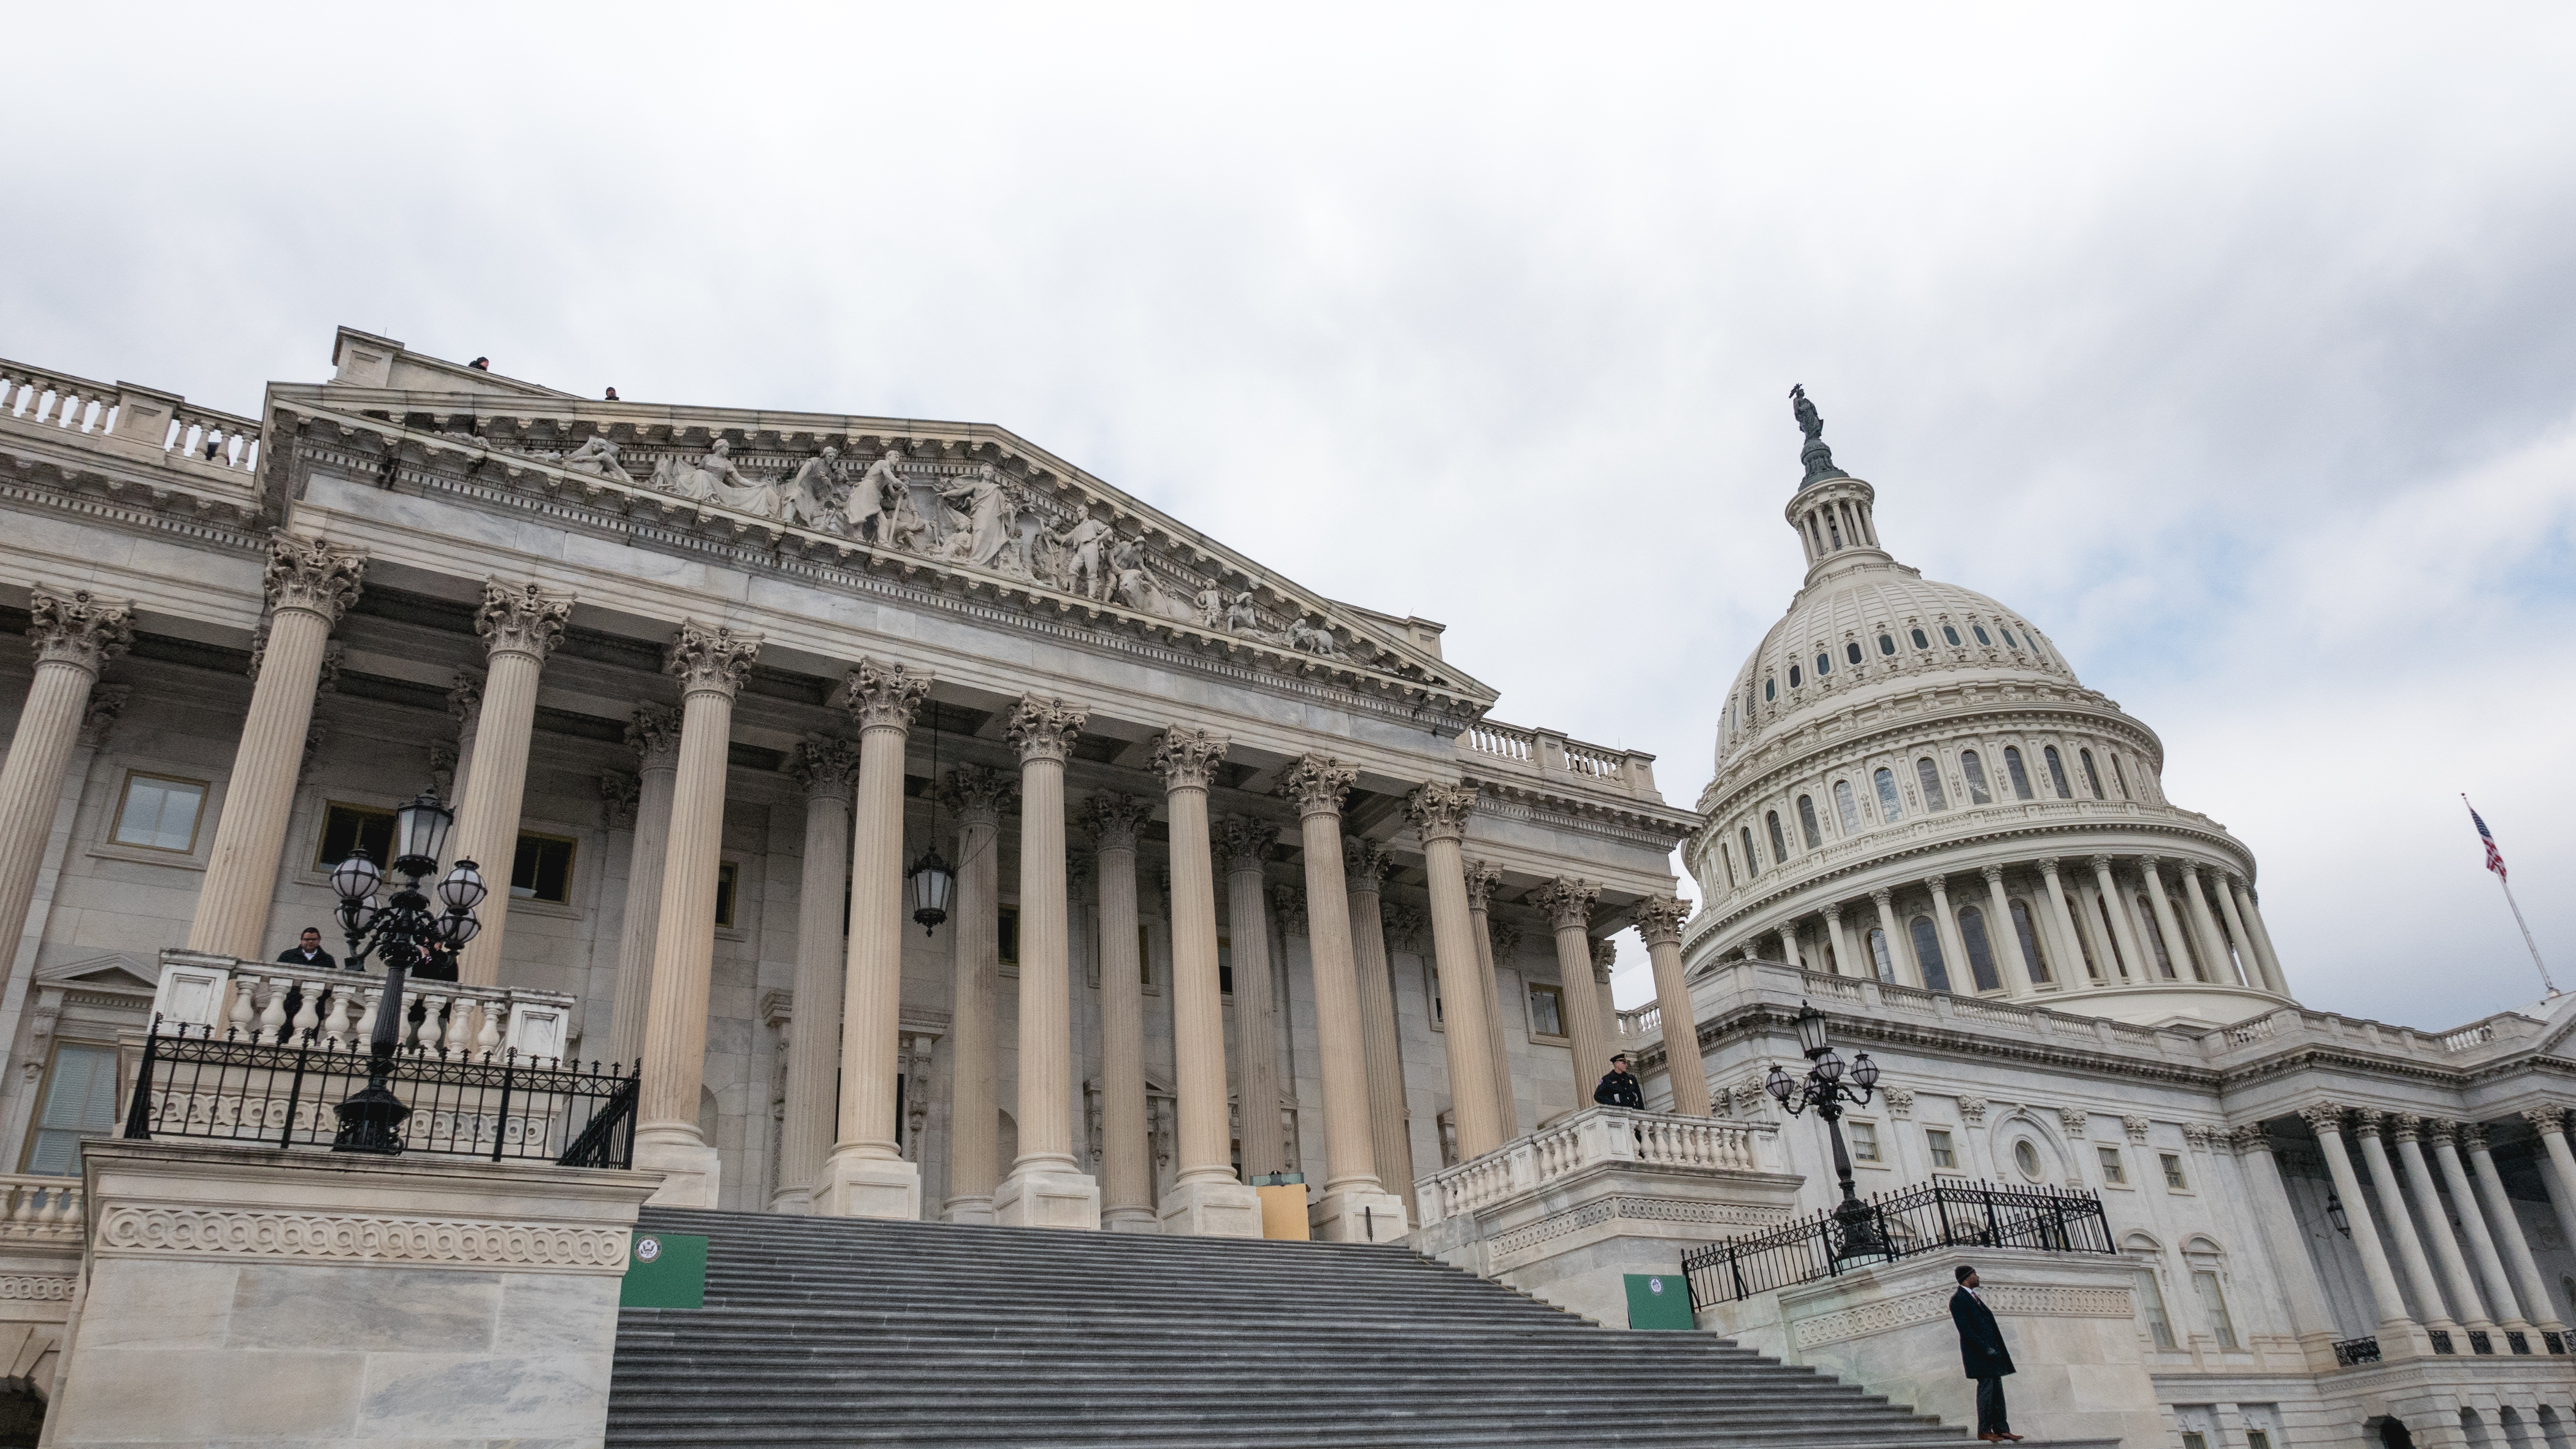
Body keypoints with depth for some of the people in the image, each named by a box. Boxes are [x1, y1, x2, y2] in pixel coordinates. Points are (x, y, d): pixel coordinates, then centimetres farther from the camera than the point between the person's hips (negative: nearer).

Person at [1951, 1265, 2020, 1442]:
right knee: (1986, 1388, -10)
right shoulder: (1958, 1299, -11)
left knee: (1997, 1390, 7)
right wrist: (1985, 1348, -21)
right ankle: (1984, 1431, -6)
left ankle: (2001, 1429, 9)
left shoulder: (1973, 1297, 20)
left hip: (1991, 1351, 9)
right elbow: (1965, 1329, -18)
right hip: (1978, 1353, -9)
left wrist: (1999, 1349, 15)